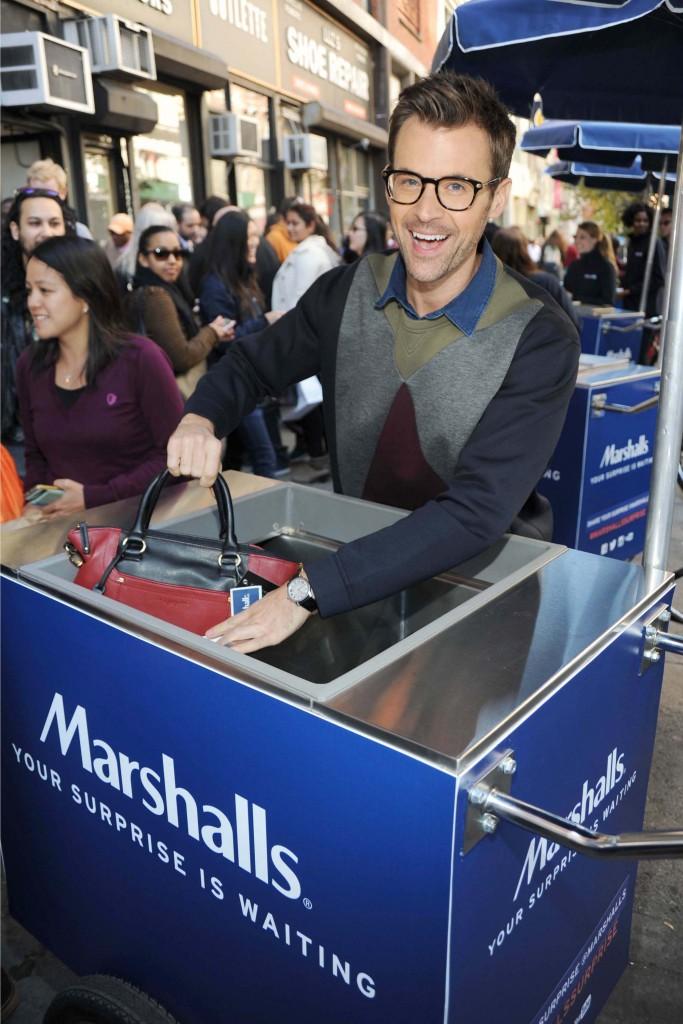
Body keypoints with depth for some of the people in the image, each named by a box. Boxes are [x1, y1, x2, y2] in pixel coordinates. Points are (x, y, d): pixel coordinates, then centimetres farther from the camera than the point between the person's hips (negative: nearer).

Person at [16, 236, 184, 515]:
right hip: (62, 522, 3)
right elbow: (35, 455, 14)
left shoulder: (141, 358, -10)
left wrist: (94, 498, -15)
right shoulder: (28, 365, 5)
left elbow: (175, 453, -11)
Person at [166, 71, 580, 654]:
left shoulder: (540, 341, -17)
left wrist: (306, 592, -32)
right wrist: (201, 419, -13)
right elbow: (251, 365, 10)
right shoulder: (345, 294, -5)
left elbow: (476, 512, -26)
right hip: (357, 554, 3)